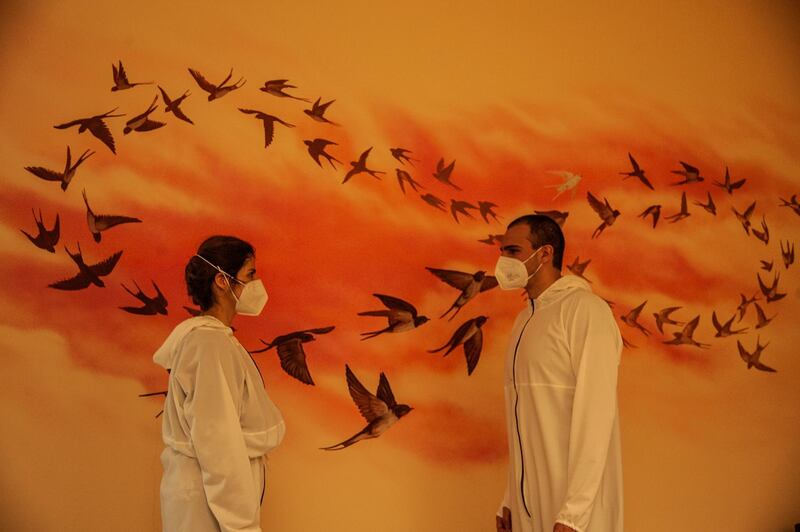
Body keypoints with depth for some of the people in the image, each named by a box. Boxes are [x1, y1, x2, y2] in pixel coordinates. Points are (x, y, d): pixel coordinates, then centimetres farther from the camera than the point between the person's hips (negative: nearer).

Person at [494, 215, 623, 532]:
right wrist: (511, 499, 12)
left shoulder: (585, 309, -12)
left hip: (574, 505, -7)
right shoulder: (525, 319, 12)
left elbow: (596, 413, -19)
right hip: (528, 500, 7)